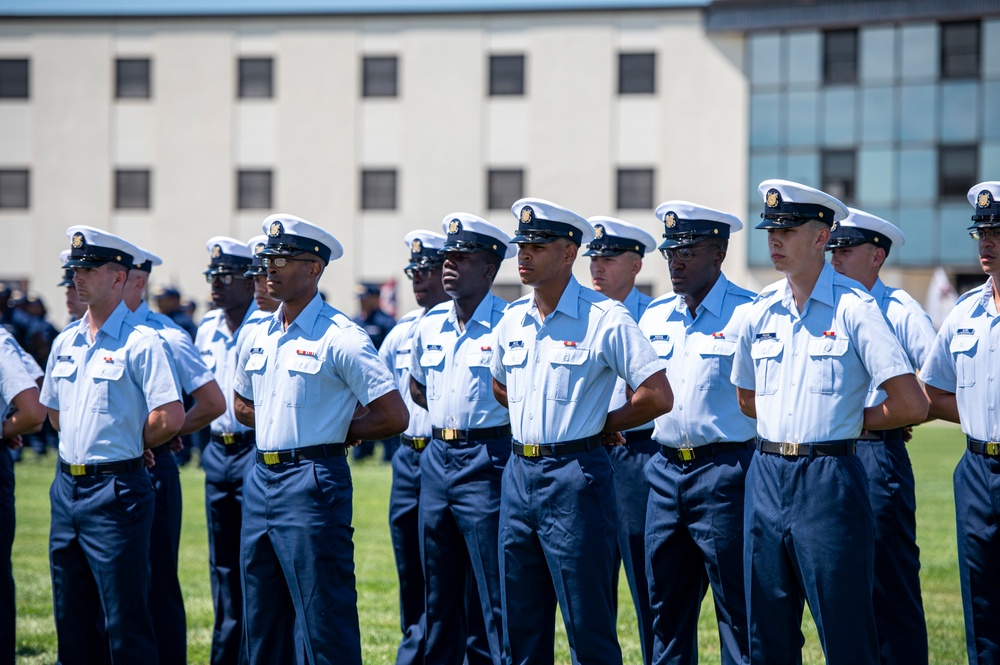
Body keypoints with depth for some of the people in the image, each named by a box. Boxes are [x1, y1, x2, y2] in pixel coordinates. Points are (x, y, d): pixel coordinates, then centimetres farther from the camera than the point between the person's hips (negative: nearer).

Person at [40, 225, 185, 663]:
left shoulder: (141, 343, -11)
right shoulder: (65, 343, 11)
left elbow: (171, 418, -19)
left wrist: (132, 444, -3)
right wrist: (82, 444, 12)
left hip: (115, 491, -8)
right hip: (67, 487, 8)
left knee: (125, 622, -5)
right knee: (71, 620, 12)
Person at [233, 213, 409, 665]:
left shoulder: (340, 338, -11)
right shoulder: (257, 337, 11)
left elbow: (394, 416, -12)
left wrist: (334, 433, -3)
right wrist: (281, 427, 10)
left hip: (312, 483, -8)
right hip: (260, 479, 8)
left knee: (324, 621, -6)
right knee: (262, 627, 13)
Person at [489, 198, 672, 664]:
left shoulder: (605, 319, -10)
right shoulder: (513, 319, 10)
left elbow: (658, 396, -13)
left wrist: (600, 426, -3)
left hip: (575, 478, -7)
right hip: (519, 475, 7)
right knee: (520, 627, 11)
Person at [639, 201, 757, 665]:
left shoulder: (748, 314, -8)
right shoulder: (654, 317, 12)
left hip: (724, 472, -6)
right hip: (666, 471, 7)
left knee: (737, 608, -3)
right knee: (667, 605, 11)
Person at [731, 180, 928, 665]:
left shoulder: (854, 308, -8)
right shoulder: (760, 312, 9)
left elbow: (911, 405, -11)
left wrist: (852, 420, 1)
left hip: (828, 482, -6)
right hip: (767, 476, 6)